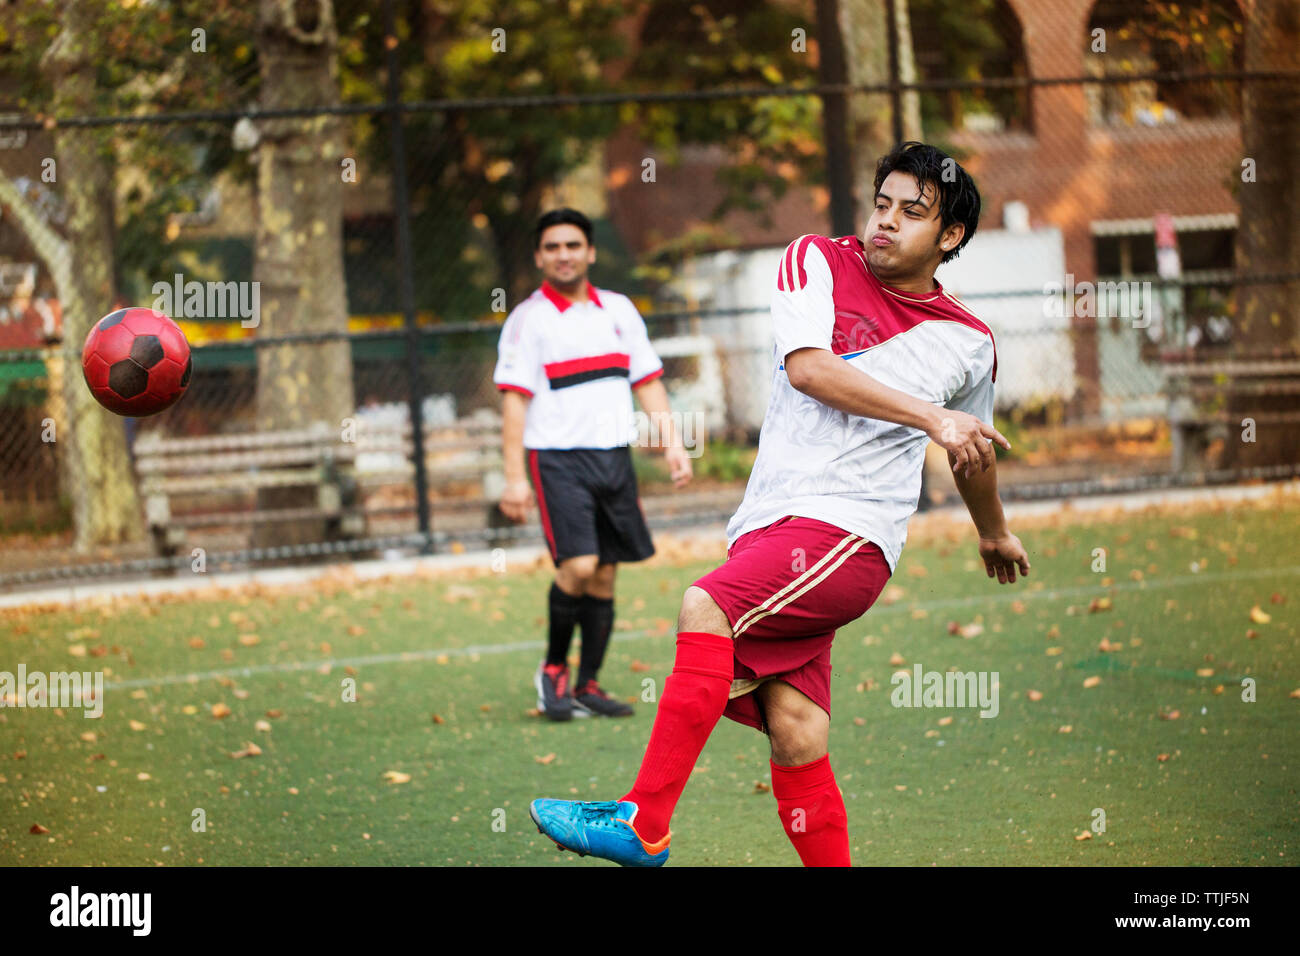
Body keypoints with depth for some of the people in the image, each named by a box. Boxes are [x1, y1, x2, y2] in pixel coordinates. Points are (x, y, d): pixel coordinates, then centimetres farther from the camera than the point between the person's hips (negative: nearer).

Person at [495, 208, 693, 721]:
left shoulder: (619, 310, 12)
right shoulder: (528, 319, -2)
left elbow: (648, 381, 16)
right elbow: (514, 399, -5)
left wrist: (672, 443, 5)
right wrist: (514, 477, -12)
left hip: (614, 455, 5)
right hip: (558, 460, -5)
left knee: (604, 575, 4)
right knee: (578, 566, -18)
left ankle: (587, 686, 11)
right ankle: (553, 669, 1)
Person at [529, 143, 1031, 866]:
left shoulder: (970, 343, 13)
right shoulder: (819, 262, 10)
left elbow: (971, 452, 32)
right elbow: (807, 366, -7)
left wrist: (996, 533, 47)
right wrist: (927, 415, -7)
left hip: (848, 530, -3)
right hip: (768, 527, 3)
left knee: (707, 607, -27)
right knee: (796, 737, -9)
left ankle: (645, 824, -31)